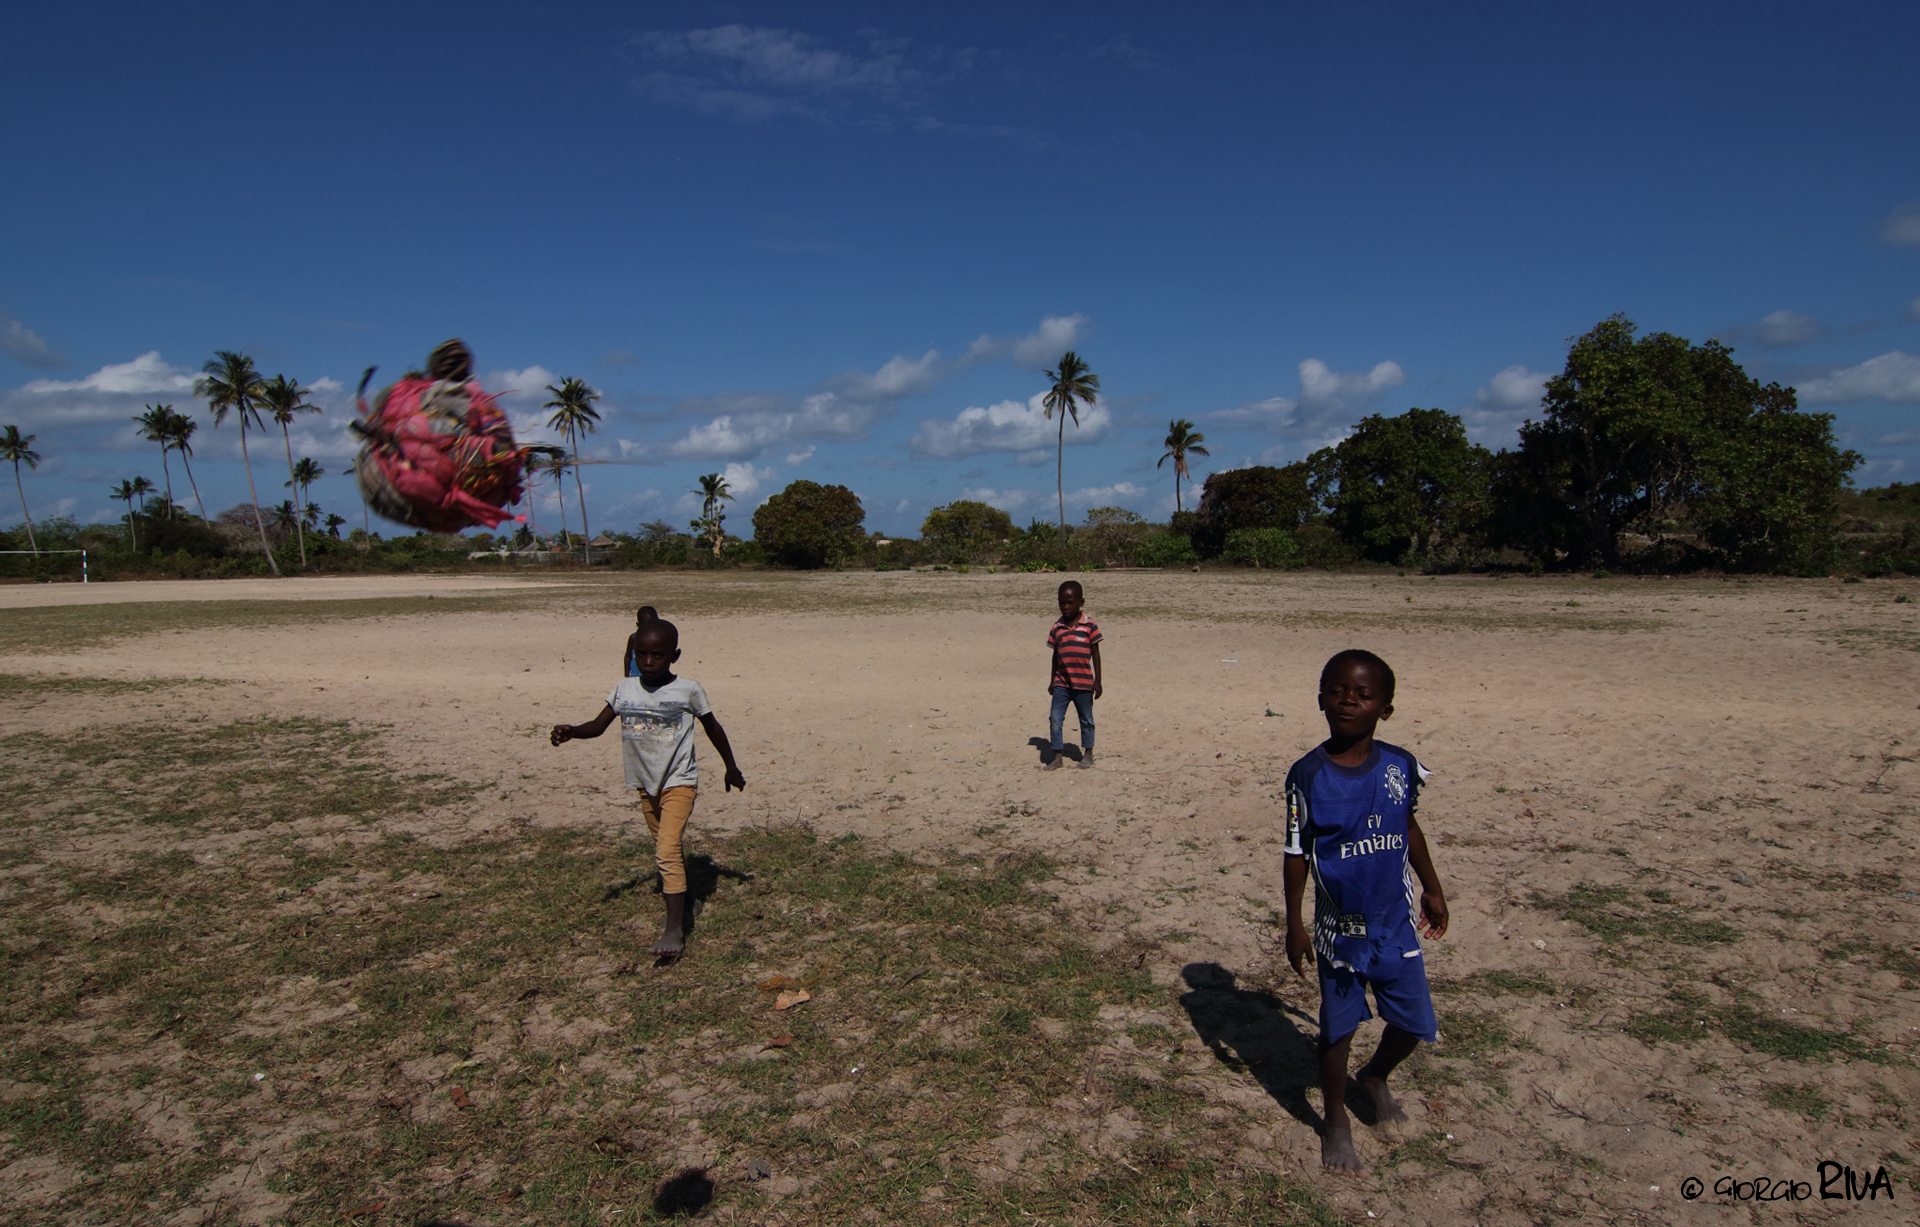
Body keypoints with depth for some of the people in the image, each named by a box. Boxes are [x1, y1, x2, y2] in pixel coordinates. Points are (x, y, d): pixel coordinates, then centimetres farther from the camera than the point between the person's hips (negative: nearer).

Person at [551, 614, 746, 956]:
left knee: (668, 850, -18)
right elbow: (598, 725, -2)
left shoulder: (688, 690, -12)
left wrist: (731, 767, 9)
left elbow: (712, 727, 1)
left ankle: (674, 929, -14)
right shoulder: (625, 689, -2)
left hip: (679, 782, -5)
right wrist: (570, 731, -24)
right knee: (663, 849, 21)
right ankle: (680, 892, 46)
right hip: (645, 784, 6)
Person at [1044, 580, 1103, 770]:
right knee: (1055, 718, -4)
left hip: (1083, 682, -2)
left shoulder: (1090, 626, -6)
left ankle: (1088, 753, 27)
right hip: (1061, 682, 3)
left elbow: (1095, 654, -2)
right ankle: (1056, 756, 6)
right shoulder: (1057, 628, 4)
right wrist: (1052, 681, 14)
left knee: (1086, 719, 12)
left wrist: (1097, 681, -4)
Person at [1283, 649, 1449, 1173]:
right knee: (1339, 1027, 10)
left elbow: (1408, 829, 11)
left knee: (1416, 1023, 13)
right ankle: (1336, 1121, 34)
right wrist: (1294, 923, -8)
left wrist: (1432, 889, 18)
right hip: (1340, 928, -3)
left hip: (1396, 922, 3)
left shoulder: (1400, 766, -6)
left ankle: (1375, 1076, 45)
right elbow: (1297, 853, -9)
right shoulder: (1308, 775, -16)